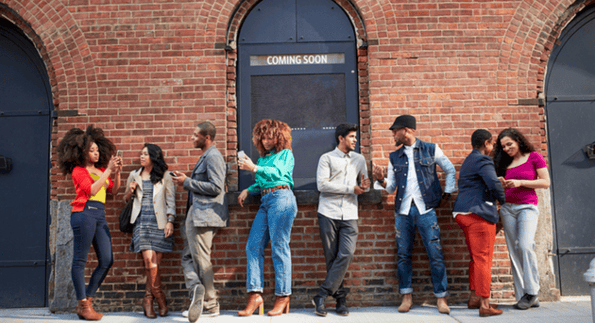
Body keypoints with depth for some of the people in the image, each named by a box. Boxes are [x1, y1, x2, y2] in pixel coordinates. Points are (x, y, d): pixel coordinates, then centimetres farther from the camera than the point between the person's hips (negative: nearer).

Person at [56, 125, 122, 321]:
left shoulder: (100, 169, 20)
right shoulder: (78, 170, 2)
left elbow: (113, 191, 17)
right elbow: (91, 190, -12)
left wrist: (117, 173, 3)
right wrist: (108, 171, -11)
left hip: (100, 216, 7)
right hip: (84, 214, -7)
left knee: (107, 260, 3)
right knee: (80, 260, -3)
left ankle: (87, 300, 12)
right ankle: (83, 305, 1)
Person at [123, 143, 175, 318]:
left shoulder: (164, 177, 10)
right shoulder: (134, 175, 16)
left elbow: (171, 201, 7)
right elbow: (126, 199, 23)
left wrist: (170, 221, -4)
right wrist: (130, 191, 1)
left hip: (159, 222, -1)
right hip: (142, 222, 1)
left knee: (154, 263, -5)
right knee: (149, 260, -13)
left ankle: (148, 300, 8)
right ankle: (160, 299, 0)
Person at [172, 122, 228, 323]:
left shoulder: (213, 156, -12)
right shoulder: (205, 157, 20)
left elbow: (215, 187, -21)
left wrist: (187, 182, -15)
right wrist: (187, 181, 11)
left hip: (204, 215, -11)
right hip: (196, 214, 11)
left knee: (201, 260, -4)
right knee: (188, 256, 7)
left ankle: (210, 306, 4)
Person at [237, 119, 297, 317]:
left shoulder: (286, 154, 6)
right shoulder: (263, 158, 24)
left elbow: (279, 173, -11)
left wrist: (254, 168, -17)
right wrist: (248, 190, 9)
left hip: (281, 198, -7)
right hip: (265, 200, 7)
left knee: (279, 247, -7)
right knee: (253, 246, -3)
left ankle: (283, 296, 0)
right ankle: (255, 295, -3)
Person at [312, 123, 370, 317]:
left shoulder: (359, 159, 19)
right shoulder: (327, 158, 6)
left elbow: (363, 186, 22)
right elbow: (322, 184, -7)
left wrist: (365, 186, -4)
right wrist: (350, 188, -9)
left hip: (349, 215, 3)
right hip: (328, 213, -2)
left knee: (346, 254, -13)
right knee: (331, 257, -1)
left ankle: (322, 296, -8)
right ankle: (340, 299, 8)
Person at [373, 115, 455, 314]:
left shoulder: (431, 150, 5)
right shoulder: (394, 157, 13)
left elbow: (450, 170, 16)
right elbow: (391, 187, 11)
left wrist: (447, 193, 10)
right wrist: (381, 180, -8)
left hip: (425, 209, -3)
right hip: (403, 210, 3)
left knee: (435, 253, -4)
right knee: (403, 254, 4)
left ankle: (441, 298, 7)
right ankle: (407, 296, 16)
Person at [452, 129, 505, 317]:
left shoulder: (468, 161, 22)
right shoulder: (482, 161, -8)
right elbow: (494, 184, -20)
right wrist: (502, 201, -2)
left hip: (463, 213, 9)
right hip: (478, 213, -9)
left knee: (476, 258, 18)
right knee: (483, 258, -7)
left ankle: (474, 298, 24)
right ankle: (484, 304, -6)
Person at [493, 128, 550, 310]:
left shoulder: (534, 157, 4)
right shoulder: (505, 163, 17)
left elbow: (546, 182, -2)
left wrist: (520, 182, -10)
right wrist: (501, 185, -1)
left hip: (527, 207, -5)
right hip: (507, 208, 5)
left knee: (525, 245, -22)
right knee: (514, 251, -1)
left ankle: (532, 292, -12)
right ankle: (523, 296, 1)